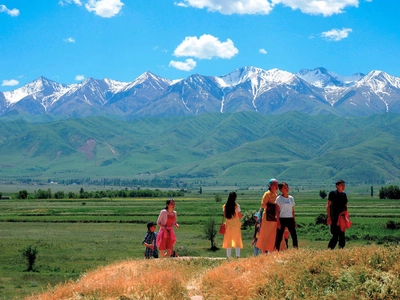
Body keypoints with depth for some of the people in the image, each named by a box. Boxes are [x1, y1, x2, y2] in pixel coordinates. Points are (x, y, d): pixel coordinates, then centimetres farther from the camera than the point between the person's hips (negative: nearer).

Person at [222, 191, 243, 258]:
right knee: (237, 240, 5)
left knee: (228, 240, 7)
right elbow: (240, 216, -6)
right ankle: (238, 256, -1)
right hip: (236, 225, -2)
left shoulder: (225, 206, -2)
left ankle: (228, 256, 5)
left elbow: (225, 215, 5)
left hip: (228, 225, 2)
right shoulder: (237, 206, -10)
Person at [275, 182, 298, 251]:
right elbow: (277, 211, -5)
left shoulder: (291, 198, 10)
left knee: (294, 236, -1)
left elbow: (292, 211, 14)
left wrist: (294, 221, 10)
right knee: (279, 237, -2)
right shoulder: (279, 198, -3)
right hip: (282, 219, -4)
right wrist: (278, 222, -11)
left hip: (290, 219, 5)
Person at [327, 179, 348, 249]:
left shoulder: (344, 195, 12)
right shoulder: (332, 193, -4)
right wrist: (329, 217, -13)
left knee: (342, 235, 5)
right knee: (335, 235, -9)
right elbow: (328, 205, -6)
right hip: (334, 219, -6)